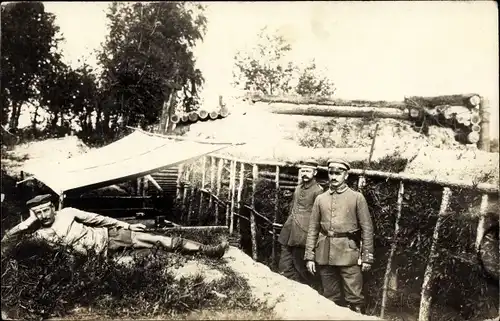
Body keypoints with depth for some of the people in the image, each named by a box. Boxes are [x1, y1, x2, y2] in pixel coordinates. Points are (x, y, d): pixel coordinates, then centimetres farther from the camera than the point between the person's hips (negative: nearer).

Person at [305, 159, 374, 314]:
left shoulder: (357, 197, 1)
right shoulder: (320, 199, 9)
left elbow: (367, 228, 0)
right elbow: (313, 229, 10)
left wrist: (367, 257, -4)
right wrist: (309, 256, 5)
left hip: (349, 255, -3)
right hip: (325, 256, 3)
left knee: (354, 298, -1)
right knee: (330, 298, 12)